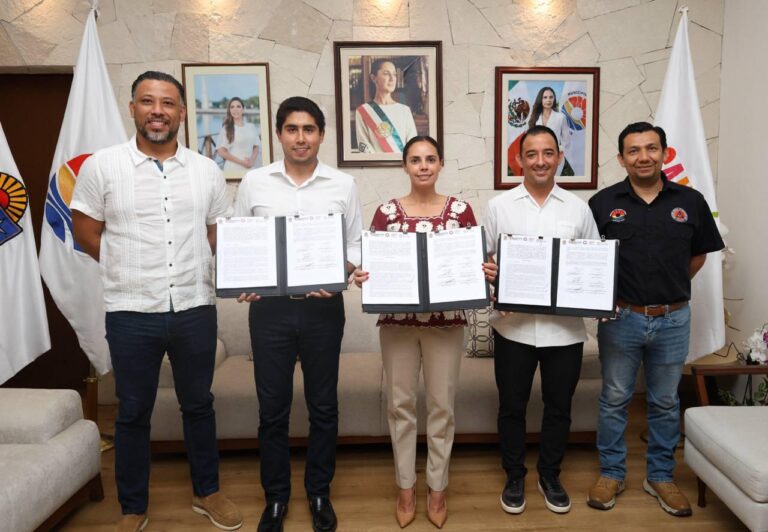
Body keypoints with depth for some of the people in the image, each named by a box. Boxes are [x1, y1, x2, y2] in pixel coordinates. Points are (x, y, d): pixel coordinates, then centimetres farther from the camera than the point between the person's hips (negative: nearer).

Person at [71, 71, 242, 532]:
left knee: (199, 405, 16)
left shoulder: (207, 171, 4)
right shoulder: (101, 166, -3)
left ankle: (207, 491, 35)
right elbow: (87, 234, 3)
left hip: (195, 309, 2)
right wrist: (128, 271, 2)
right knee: (133, 412, 12)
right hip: (131, 313, -1)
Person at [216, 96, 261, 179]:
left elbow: (256, 147, 14)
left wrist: (252, 160, -6)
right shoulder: (226, 129, 0)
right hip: (233, 170, -3)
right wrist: (241, 162, -10)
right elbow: (221, 151, -4)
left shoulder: (251, 127, 10)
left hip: (250, 169, 3)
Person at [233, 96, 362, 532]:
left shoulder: (343, 185, 2)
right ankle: (276, 497, 29)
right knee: (273, 408, 10)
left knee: (323, 406, 11)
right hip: (270, 306, 1)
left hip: (324, 307, 0)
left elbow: (357, 246, 4)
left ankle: (320, 493, 31)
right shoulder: (255, 183, 3)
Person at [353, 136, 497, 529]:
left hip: (446, 321, 0)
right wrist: (362, 276, -18)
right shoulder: (387, 212, 0)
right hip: (397, 321, 0)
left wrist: (487, 272, -16)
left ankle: (437, 488, 28)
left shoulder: (460, 210, 1)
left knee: (441, 405, 9)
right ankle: (406, 487, 28)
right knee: (400, 404, 10)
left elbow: (474, 263, 5)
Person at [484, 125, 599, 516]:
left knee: (558, 407, 14)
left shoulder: (578, 208, 5)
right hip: (513, 326, -1)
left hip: (565, 327, 1)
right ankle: (514, 477, 31)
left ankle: (550, 475, 36)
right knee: (511, 406, 11)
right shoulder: (498, 206, 1)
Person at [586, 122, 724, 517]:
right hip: (620, 318, -1)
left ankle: (660, 476, 32)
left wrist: (669, 287, 7)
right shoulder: (603, 203, -4)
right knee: (614, 399, 10)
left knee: (665, 403, 14)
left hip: (673, 320, 2)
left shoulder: (690, 201, 1)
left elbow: (699, 254, 13)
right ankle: (611, 472, 27)